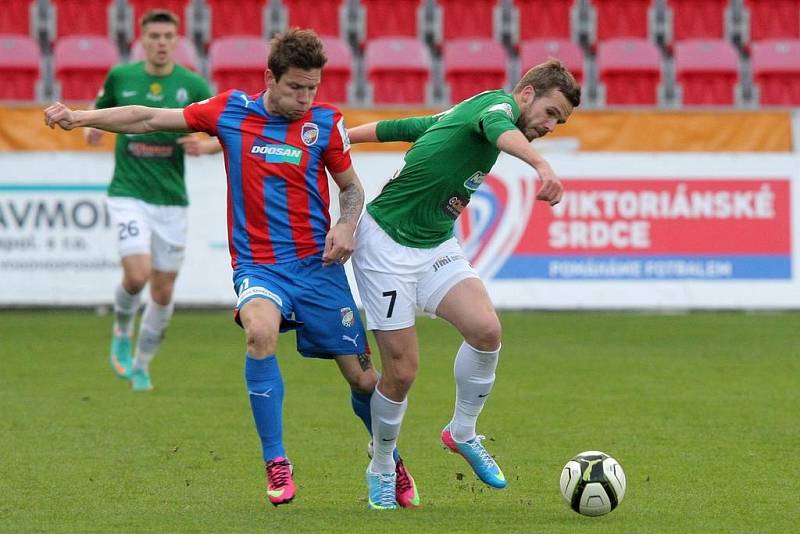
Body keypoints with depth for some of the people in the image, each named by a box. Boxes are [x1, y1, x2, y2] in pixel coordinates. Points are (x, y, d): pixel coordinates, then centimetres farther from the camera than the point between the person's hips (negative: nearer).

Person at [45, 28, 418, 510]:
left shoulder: (326, 122, -1)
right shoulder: (230, 111, -1)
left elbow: (352, 187, 12)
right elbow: (150, 119, 6)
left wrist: (347, 226, -9)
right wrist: (80, 117, -1)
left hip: (319, 265, 1)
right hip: (257, 264, -1)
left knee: (363, 378, 3)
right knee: (260, 331, -34)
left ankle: (392, 463, 33)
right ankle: (277, 464, -22)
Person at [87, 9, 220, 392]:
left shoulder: (193, 86, -2)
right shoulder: (120, 76, 1)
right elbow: (100, 108, 21)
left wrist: (206, 145, -19)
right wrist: (92, 128, 0)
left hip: (171, 199, 1)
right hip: (128, 193, -1)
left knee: (163, 292, 5)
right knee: (137, 274, -20)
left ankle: (141, 365, 26)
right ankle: (122, 336, 10)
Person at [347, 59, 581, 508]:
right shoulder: (499, 103, -16)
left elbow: (390, 128, 18)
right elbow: (501, 132, -43)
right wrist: (543, 166, -62)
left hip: (436, 246, 8)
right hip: (386, 245, -8)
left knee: (486, 328, -16)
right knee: (402, 370, -6)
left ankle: (463, 433, 4)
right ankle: (382, 470, 17)